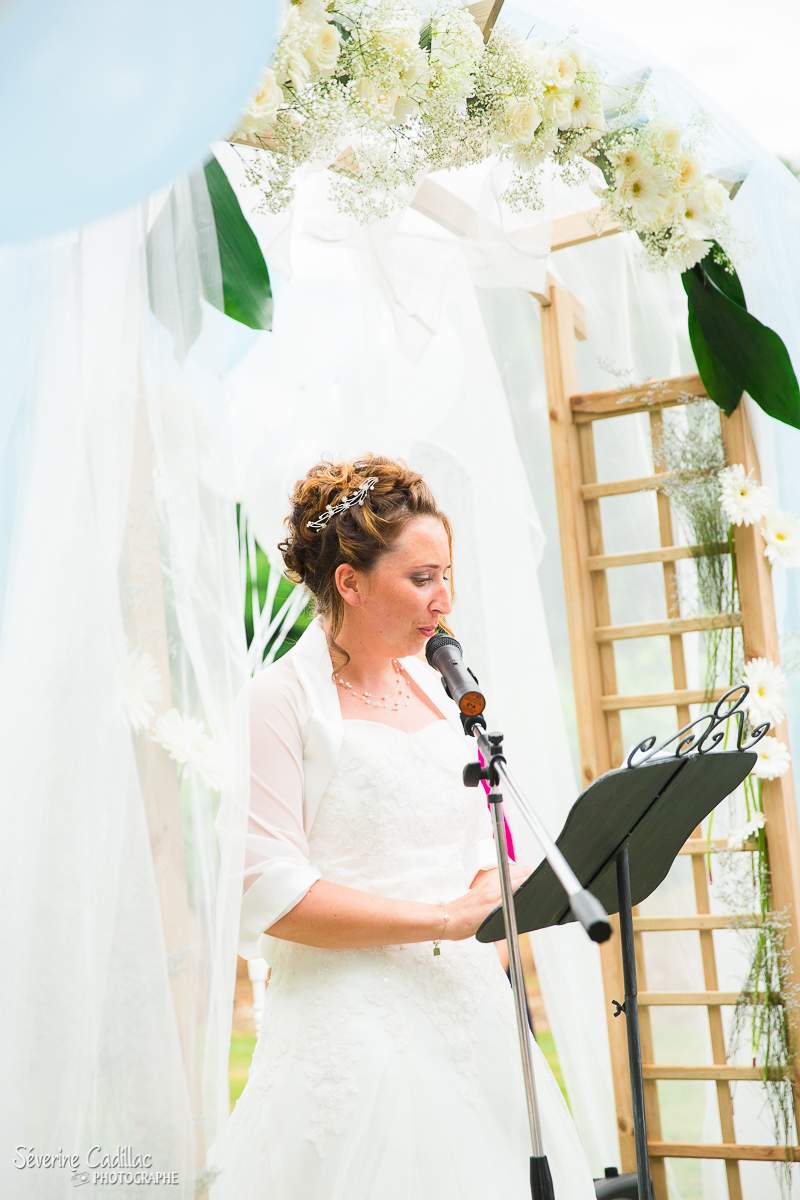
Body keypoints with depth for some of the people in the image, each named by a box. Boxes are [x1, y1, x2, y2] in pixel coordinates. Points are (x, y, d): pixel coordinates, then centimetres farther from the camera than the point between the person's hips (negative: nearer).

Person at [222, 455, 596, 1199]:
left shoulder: (440, 692, 13)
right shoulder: (279, 702, -9)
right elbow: (269, 893, -16)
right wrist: (445, 918, -18)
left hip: (468, 1010, 7)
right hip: (353, 1026, -6)